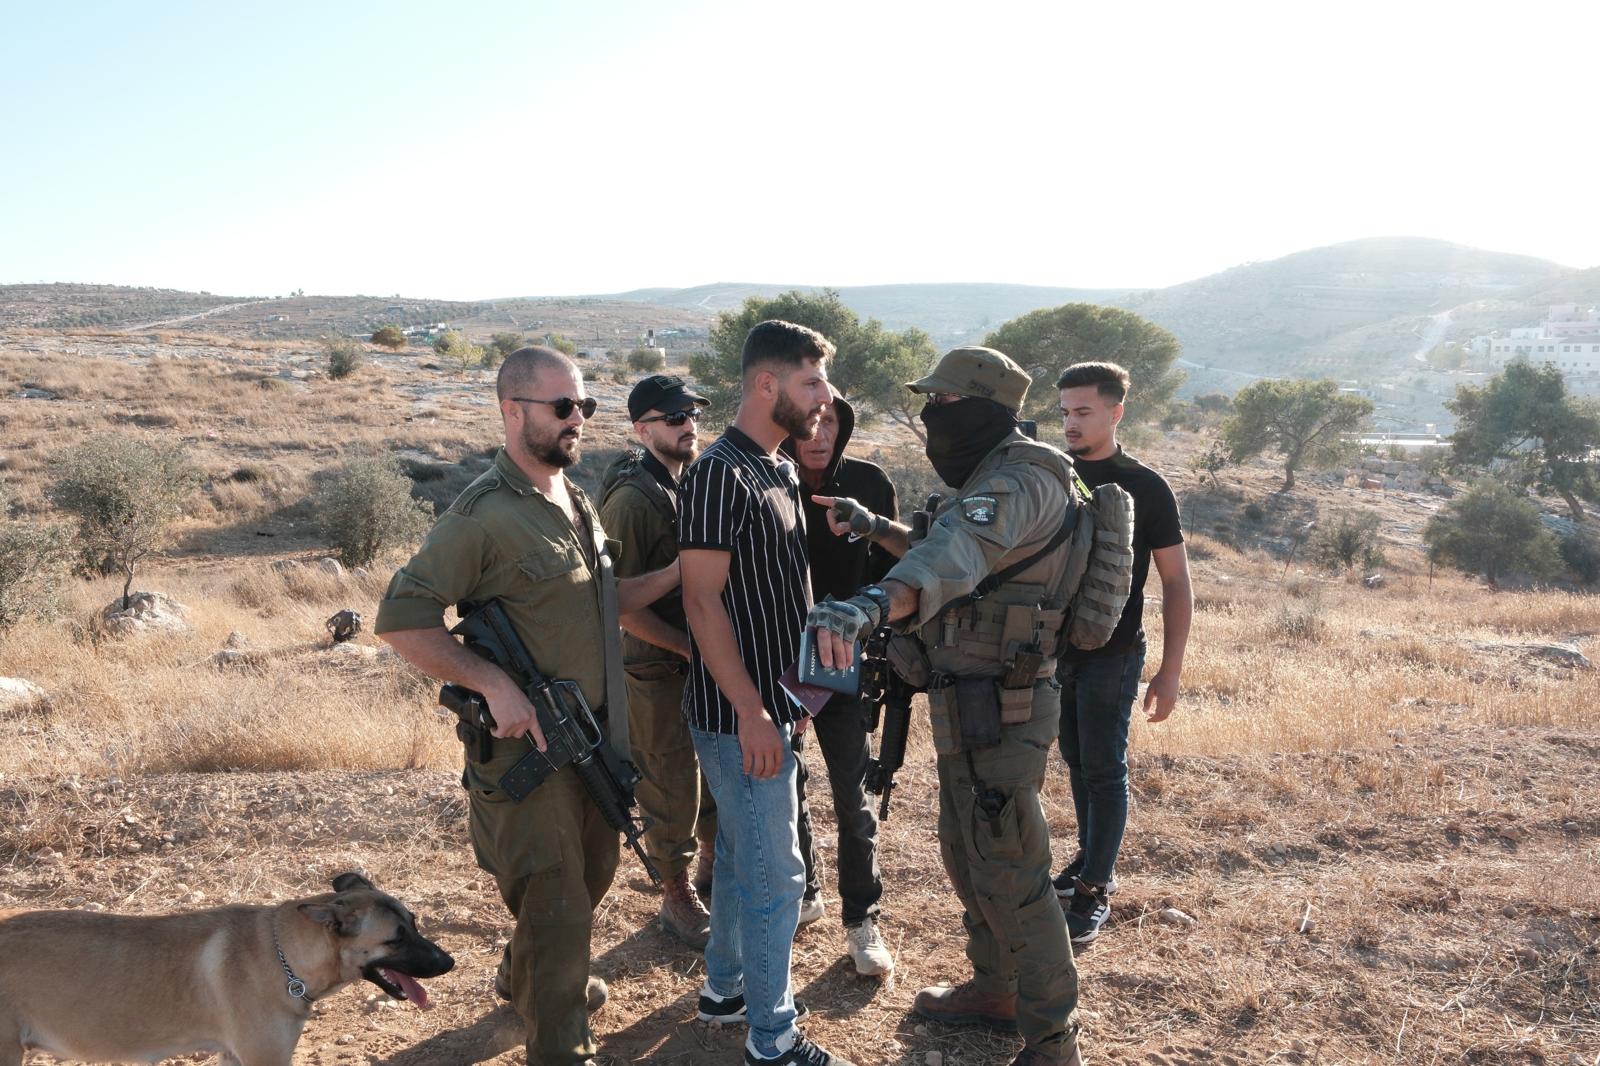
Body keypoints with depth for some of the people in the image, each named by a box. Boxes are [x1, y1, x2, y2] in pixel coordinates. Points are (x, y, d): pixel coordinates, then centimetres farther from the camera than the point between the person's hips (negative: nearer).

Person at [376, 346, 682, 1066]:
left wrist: (677, 571, 6)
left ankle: (525, 977, 49)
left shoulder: (577, 502, 9)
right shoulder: (485, 514, -18)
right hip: (529, 745, -9)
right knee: (553, 902, 2)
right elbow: (400, 618, -20)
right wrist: (494, 684, -25)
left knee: (589, 878, 24)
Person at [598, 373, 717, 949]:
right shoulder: (634, 498, -19)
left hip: (709, 661, 7)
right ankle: (677, 899, 25)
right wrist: (690, 647, -19)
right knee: (672, 792, 6)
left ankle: (715, 861, 43)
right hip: (660, 670, -7)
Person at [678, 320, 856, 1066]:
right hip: (739, 715, -9)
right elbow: (702, 600, -20)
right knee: (775, 875, -1)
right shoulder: (720, 474, -17)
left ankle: (724, 987, 36)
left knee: (741, 855, 20)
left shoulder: (779, 472, 11)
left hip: (770, 702, 9)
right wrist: (752, 713, -21)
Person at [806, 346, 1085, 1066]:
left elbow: (959, 554, -43)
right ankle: (994, 992, 41)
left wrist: (871, 603, -60)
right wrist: (873, 527, 18)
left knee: (1010, 879, -1)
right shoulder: (991, 482, 13)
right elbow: (943, 550, 31)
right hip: (970, 706, 11)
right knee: (966, 857, 23)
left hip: (996, 716, -11)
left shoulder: (1022, 482, -21)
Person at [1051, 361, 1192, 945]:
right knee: (1077, 762, 15)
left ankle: (1096, 890, 10)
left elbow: (1176, 582, -4)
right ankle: (1089, 859, 30)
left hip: (1112, 654, -4)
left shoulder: (1145, 488, -7)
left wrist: (1169, 672, -9)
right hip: (1055, 649, 4)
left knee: (1104, 771, 0)